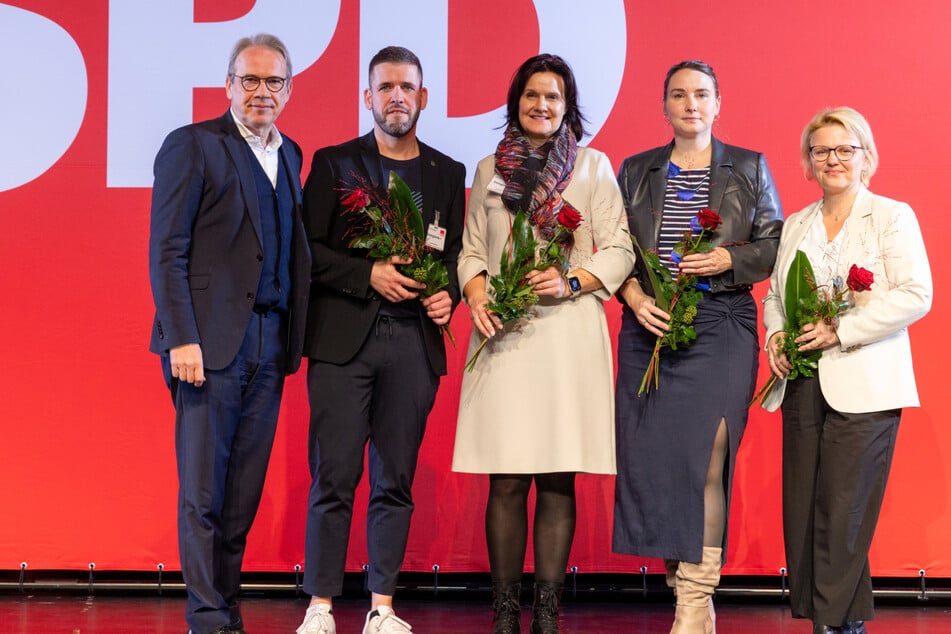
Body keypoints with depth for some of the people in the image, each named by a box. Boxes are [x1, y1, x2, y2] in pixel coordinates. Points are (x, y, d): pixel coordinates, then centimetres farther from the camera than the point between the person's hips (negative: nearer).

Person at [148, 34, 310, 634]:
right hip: (211, 338, -6)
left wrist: (293, 338, 5)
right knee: (203, 492, -2)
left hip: (270, 342, 6)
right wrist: (181, 337, -15)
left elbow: (291, 251, 15)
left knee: (245, 492, 8)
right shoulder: (192, 145, -1)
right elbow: (167, 251, -7)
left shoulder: (289, 155, 17)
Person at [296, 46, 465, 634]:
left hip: (414, 341, 3)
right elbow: (309, 250, 1)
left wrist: (447, 294, -4)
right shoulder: (333, 164, 6)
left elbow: (456, 254, 16)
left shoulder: (448, 173, 14)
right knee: (334, 478, -2)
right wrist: (369, 274, -11)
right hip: (343, 340, -2)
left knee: (396, 481, 6)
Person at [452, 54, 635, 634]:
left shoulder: (593, 166, 10)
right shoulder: (489, 169, 16)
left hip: (569, 330, -1)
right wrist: (476, 295, -3)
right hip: (503, 334, 1)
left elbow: (619, 250, 5)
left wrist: (572, 282, -11)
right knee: (506, 480, -3)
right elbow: (472, 250, 16)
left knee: (558, 478, -2)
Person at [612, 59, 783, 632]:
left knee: (705, 455, -13)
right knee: (652, 455, -4)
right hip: (650, 327, 3)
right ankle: (687, 583, 7)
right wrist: (635, 299, -6)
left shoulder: (749, 168, 10)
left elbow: (775, 244, 7)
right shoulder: (636, 171, 15)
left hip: (722, 327, -2)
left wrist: (728, 259, -10)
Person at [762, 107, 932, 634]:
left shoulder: (893, 217, 1)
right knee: (801, 509, 3)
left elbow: (915, 295, -9)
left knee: (842, 511, -7)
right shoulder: (796, 225, 17)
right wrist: (775, 336, 0)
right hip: (803, 386, 5)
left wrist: (841, 330, -15)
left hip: (863, 389, -5)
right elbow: (775, 294, 21)